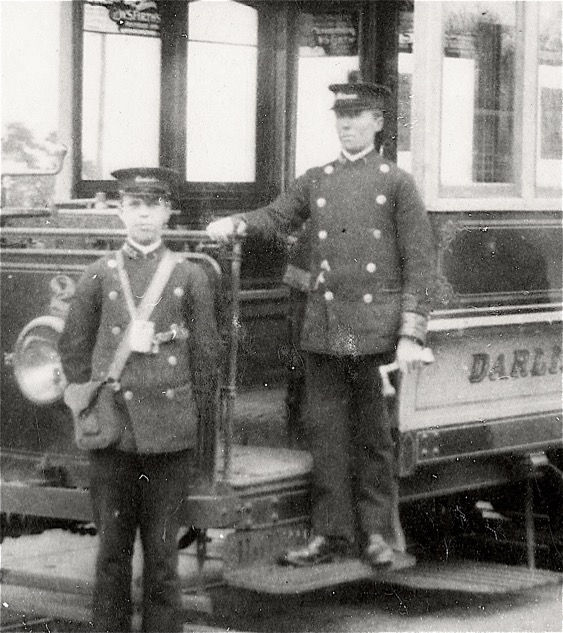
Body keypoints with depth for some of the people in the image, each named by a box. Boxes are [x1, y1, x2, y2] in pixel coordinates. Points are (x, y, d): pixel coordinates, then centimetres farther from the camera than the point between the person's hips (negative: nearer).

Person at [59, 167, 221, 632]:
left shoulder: (190, 276, 5)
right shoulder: (99, 274, 7)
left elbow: (206, 354, 8)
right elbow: (73, 348, 13)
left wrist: (192, 415, 8)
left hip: (169, 434, -1)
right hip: (110, 431, 1)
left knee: (162, 549, 4)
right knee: (112, 545, 5)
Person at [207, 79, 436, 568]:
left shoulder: (396, 183, 1)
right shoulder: (315, 181, 13)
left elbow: (420, 264, -2)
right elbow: (277, 217, 8)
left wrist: (411, 334, -9)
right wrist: (235, 224, -15)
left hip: (374, 330, -3)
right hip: (323, 328, 3)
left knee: (373, 434, 4)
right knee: (326, 431, 5)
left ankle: (377, 532, 15)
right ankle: (331, 533, 13)